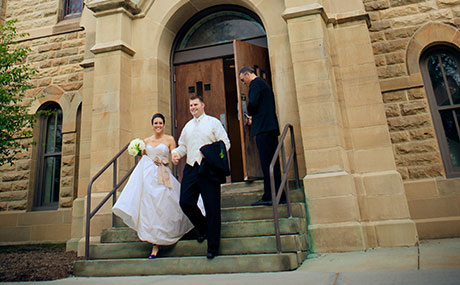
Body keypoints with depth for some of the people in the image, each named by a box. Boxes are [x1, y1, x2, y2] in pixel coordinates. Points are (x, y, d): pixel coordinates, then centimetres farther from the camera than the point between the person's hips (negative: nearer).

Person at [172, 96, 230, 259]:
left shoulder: (213, 122, 6)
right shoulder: (187, 126, 21)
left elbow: (225, 143, 0)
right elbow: (183, 146, 25)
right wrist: (176, 153, 3)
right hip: (191, 168, 5)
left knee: (212, 207, -3)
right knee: (185, 202, -4)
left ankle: (213, 247, 8)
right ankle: (203, 228, 25)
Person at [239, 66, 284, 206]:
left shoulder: (256, 83, -4)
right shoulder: (264, 84, 26)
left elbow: (252, 103, -19)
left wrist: (250, 115, 1)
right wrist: (253, 117, 18)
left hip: (263, 128, -10)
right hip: (271, 127, 10)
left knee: (267, 163, -10)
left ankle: (269, 197, -9)